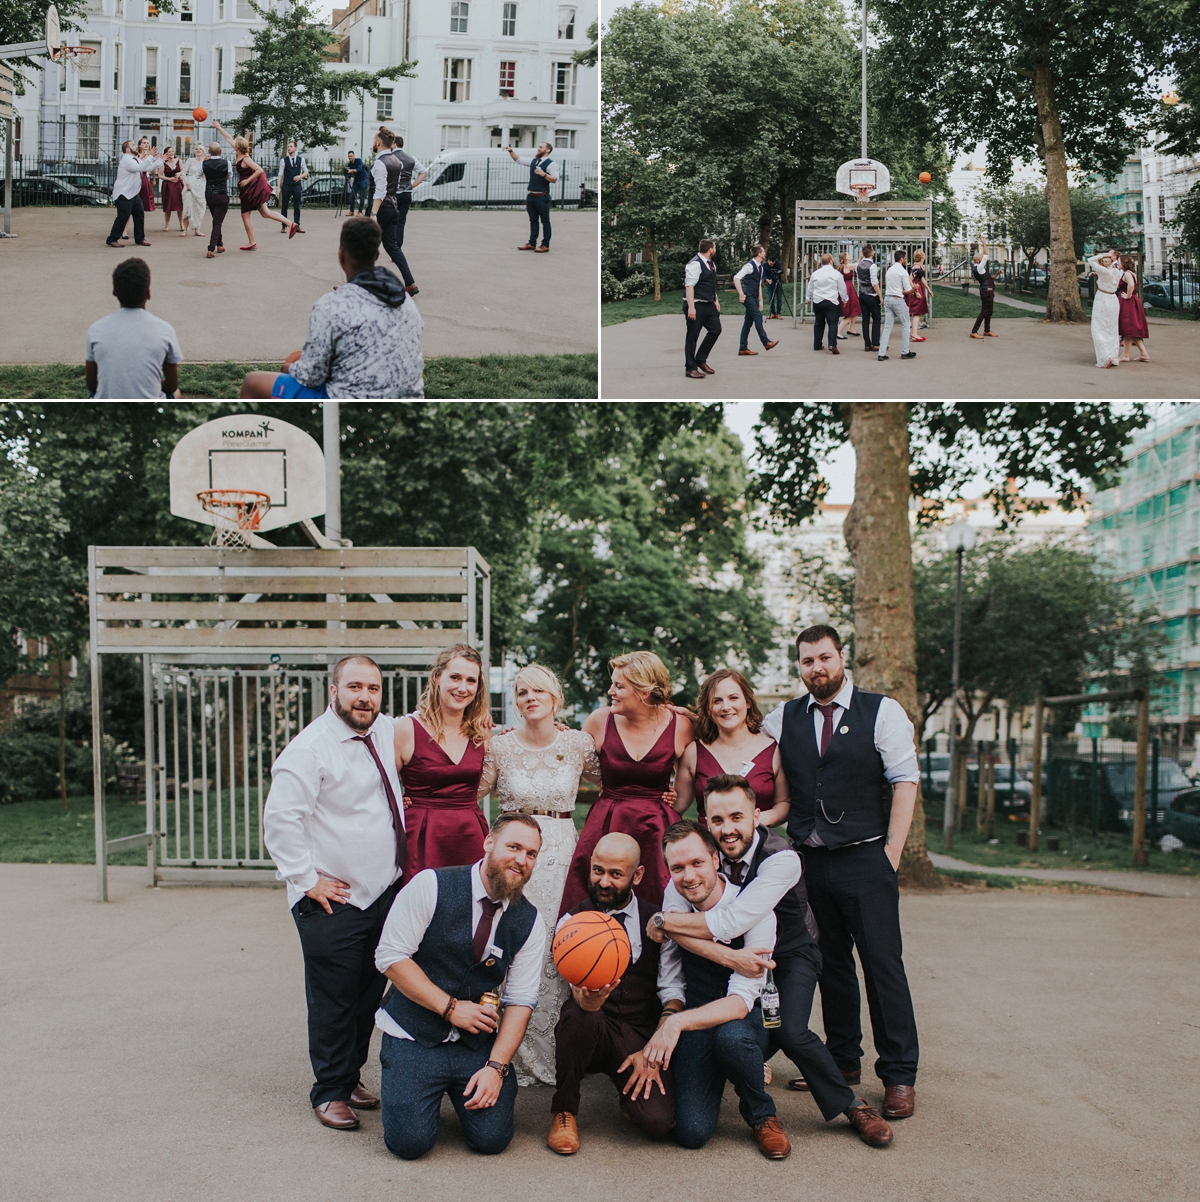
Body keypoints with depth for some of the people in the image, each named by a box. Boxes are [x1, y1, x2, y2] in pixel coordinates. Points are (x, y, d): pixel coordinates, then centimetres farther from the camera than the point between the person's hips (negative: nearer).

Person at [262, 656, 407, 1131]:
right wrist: (306, 879, -18)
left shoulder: (386, 732, 6)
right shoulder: (310, 748, -16)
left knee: (370, 992, 15)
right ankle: (330, 1092, 14)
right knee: (333, 1000, 0)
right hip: (332, 900, -7)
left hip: (385, 891, 7)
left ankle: (351, 1076, 30)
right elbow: (280, 819, -19)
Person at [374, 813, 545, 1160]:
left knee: (492, 1138, -14)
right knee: (410, 1141, -17)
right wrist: (450, 1008, -16)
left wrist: (496, 1066, -15)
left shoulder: (530, 923, -2)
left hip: (477, 1043, 3)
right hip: (413, 1036, -2)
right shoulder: (431, 886, -12)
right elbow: (390, 956, -13)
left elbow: (520, 1000, -3)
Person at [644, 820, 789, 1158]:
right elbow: (671, 985, -2)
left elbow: (741, 1000, -28)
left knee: (731, 1036, -40)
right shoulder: (674, 897, -6)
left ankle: (762, 1115, -8)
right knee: (693, 1131, -18)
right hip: (695, 1024, 3)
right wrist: (662, 1035, -20)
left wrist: (677, 1022, -42)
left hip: (746, 1018, -3)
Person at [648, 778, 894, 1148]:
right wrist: (729, 957, -39)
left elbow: (730, 923, -37)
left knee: (790, 1031, -26)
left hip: (791, 955, -4)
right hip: (733, 957, 4)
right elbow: (675, 928, -26)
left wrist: (663, 921, -27)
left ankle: (854, 1106, -3)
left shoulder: (782, 859, -29)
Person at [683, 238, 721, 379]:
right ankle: (690, 368, 5)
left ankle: (701, 360, 23)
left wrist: (716, 301, 19)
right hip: (696, 306, -9)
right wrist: (691, 307, -26)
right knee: (692, 336, -2)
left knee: (715, 330, 10)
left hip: (709, 304, 9)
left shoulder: (711, 264, 13)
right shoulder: (695, 264, -17)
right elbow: (689, 286, -22)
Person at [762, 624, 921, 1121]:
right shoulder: (783, 720, 9)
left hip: (865, 857, -4)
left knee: (882, 963, -5)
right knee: (831, 962, 10)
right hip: (811, 857, 4)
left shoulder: (882, 711, -1)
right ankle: (843, 1061, 22)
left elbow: (905, 781, -4)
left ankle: (899, 1075, 2)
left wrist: (891, 851, -10)